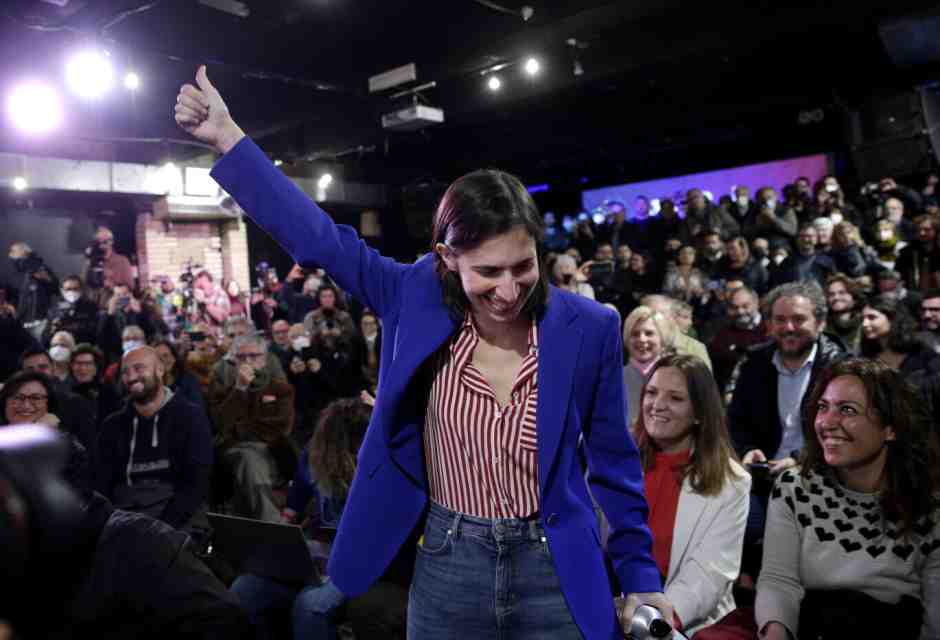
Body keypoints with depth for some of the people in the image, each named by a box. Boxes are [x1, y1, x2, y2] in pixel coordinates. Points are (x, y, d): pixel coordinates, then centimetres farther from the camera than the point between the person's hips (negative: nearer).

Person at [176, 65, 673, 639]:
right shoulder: (417, 299, -9)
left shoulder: (588, 328, -10)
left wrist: (641, 580, 3)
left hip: (554, 577, -1)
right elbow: (320, 238, -4)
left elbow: (615, 463, 0)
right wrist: (228, 137, -6)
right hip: (445, 573, 1)